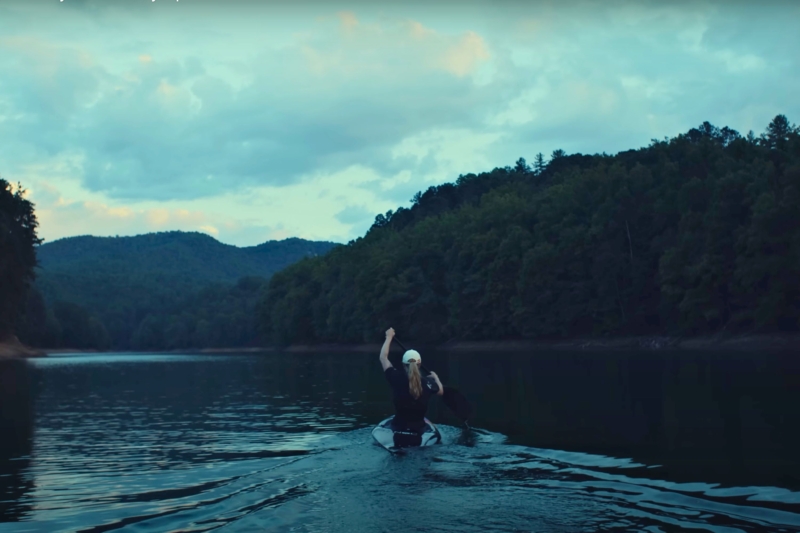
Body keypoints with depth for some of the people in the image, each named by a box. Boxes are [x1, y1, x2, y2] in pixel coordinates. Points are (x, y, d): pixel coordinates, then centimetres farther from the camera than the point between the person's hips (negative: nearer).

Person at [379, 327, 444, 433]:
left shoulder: (397, 378, -18)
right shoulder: (427, 383, -14)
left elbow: (383, 358, -3)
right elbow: (441, 391, 10)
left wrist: (389, 337, 9)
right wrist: (435, 377, 28)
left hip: (398, 428, -1)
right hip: (419, 429, 1)